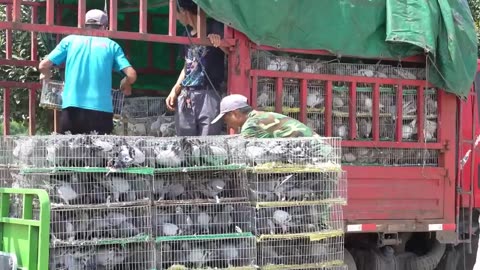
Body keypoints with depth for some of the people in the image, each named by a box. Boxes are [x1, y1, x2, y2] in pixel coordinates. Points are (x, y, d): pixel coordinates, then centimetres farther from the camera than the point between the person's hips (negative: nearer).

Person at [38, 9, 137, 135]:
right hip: (101, 110, 0)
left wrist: (46, 76, 30)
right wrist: (125, 86, 26)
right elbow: (131, 75, 3)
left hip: (72, 107, 1)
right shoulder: (111, 45, 12)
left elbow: (43, 66, 7)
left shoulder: (70, 40, 12)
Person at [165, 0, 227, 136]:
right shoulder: (188, 33, 18)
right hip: (185, 97, 7)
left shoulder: (214, 27, -3)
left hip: (208, 95, -7)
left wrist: (219, 43, -30)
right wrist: (175, 90, 15)